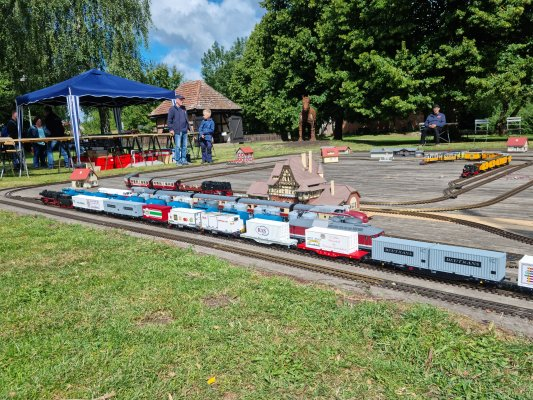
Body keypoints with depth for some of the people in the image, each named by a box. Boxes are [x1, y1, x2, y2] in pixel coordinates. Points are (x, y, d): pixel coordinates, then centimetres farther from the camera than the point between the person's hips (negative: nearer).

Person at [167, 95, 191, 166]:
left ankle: (184, 160, 15)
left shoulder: (184, 109, 17)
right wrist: (171, 129, -12)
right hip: (177, 131, -6)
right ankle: (178, 161, 1)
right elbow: (169, 120, -5)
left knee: (184, 146, 8)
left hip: (184, 131, 6)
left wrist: (188, 127, 20)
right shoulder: (172, 109, -2)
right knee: (178, 146, -5)